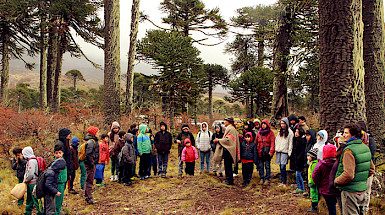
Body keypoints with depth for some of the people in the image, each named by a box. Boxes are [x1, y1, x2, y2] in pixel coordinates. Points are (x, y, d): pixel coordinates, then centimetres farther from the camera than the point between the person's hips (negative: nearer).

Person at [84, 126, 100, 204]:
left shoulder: (94, 141, 15)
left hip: (92, 163, 11)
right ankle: (89, 198, -3)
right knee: (89, 181, -6)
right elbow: (88, 154, -24)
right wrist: (91, 163, -22)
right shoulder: (91, 142, -18)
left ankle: (87, 196, 25)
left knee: (89, 180, 16)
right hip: (90, 163, -11)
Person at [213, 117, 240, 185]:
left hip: (228, 149, -10)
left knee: (228, 165, -6)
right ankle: (228, 180, 19)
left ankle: (229, 181, -1)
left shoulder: (231, 129, -13)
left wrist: (219, 140, -13)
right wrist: (219, 140, 10)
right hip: (226, 149, 10)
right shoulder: (228, 128, 18)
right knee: (227, 165, 13)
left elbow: (228, 139, -20)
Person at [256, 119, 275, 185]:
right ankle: (261, 179, 16)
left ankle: (267, 179, 8)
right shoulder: (259, 133, 12)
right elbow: (256, 142, 16)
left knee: (267, 166, 0)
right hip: (260, 152, 4)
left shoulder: (270, 133, -1)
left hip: (267, 152, -4)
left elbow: (272, 143, -7)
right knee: (261, 166, 7)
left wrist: (271, 151, -16)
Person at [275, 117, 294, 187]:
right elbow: (276, 140, 21)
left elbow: (290, 143, -5)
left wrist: (289, 153, -10)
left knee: (283, 167, -12)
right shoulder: (279, 132, 17)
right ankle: (282, 181, 12)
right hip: (279, 151, 6)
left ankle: (284, 182, -6)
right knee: (281, 167, 6)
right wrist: (276, 149, 10)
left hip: (285, 152, -6)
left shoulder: (290, 132, -3)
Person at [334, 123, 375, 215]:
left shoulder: (349, 150, -22)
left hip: (350, 191, -9)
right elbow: (372, 169, 17)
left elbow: (348, 175, -27)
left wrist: (336, 181, -12)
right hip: (362, 189, 9)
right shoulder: (365, 148, 7)